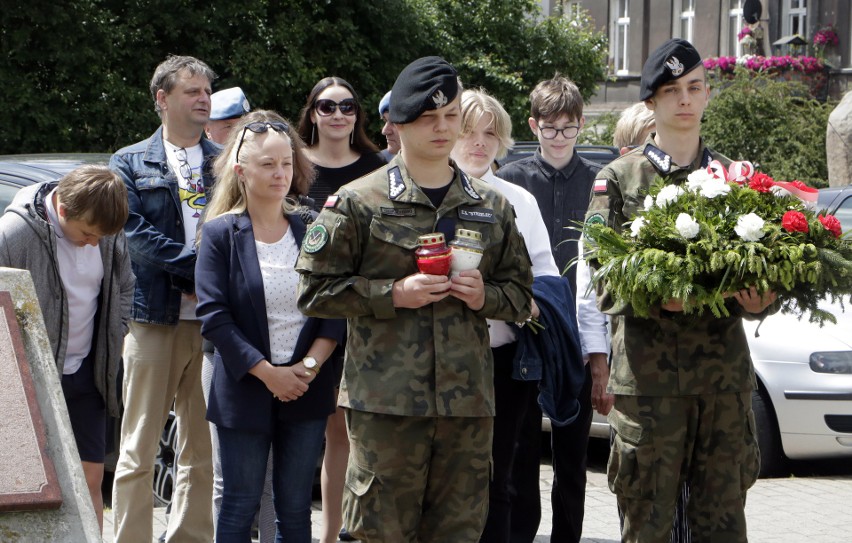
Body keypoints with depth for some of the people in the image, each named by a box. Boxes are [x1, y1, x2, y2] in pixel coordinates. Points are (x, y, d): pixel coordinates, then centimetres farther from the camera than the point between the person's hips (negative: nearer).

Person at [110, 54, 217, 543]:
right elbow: (134, 231, -6)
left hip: (215, 318, 2)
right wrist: (198, 265, -16)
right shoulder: (131, 164, 8)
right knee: (139, 452, -3)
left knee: (203, 450, 6)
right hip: (155, 318, -2)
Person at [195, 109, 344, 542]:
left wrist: (309, 366, -11)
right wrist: (267, 373, -14)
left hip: (305, 389, 3)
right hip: (245, 390, -2)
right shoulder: (220, 233, -4)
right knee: (240, 507, 3)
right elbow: (213, 316, -10)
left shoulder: (312, 230, 5)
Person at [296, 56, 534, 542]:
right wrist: (393, 294, -12)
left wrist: (485, 296, -2)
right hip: (386, 399, -4)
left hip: (468, 398, 4)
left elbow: (521, 293, 20)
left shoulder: (491, 207, 14)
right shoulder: (359, 202, 1)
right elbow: (316, 290, -1)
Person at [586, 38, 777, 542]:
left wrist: (760, 301, -9)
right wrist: (655, 297, -20)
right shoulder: (619, 179, 6)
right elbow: (604, 282, -1)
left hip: (726, 373, 3)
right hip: (647, 373, -3)